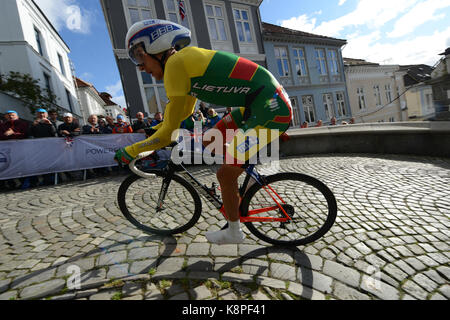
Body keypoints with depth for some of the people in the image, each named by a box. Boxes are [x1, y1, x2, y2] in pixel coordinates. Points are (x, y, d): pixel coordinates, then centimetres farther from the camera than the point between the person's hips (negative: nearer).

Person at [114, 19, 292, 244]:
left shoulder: (176, 63, -12)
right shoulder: (188, 58, 15)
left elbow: (169, 133, -12)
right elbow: (185, 112, 28)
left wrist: (130, 152, 1)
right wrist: (157, 128, 32)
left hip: (271, 110, -9)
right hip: (262, 103, 9)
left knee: (225, 174, -1)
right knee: (209, 140, 15)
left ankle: (233, 233, 21)